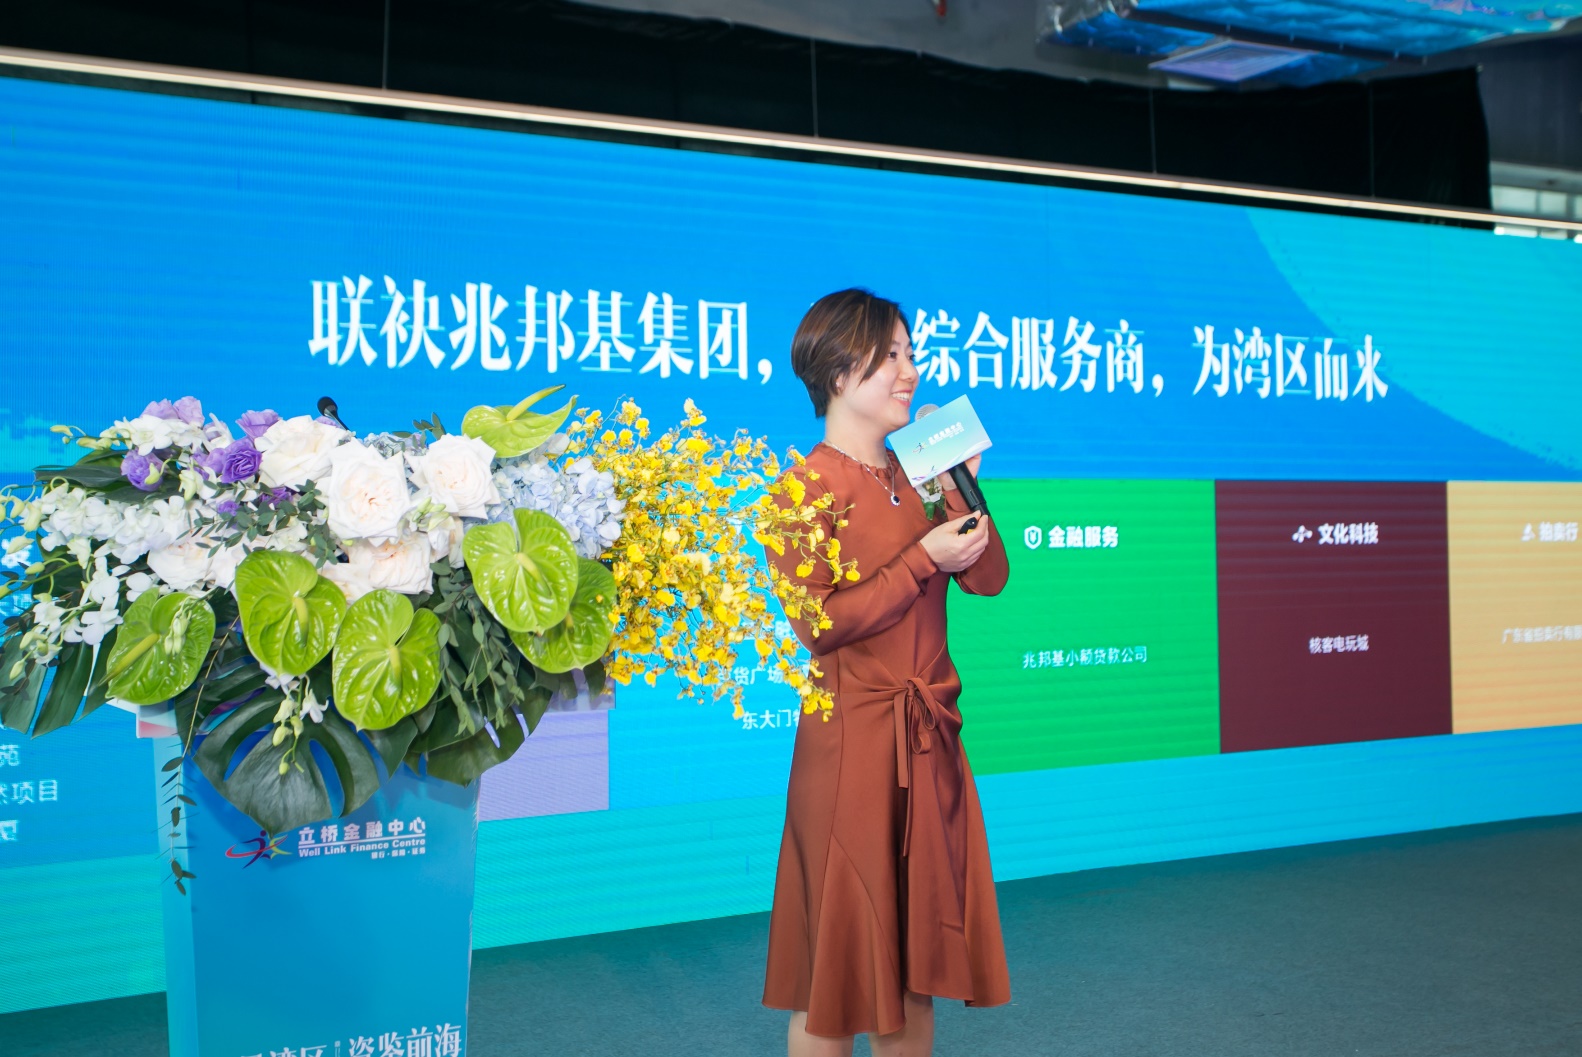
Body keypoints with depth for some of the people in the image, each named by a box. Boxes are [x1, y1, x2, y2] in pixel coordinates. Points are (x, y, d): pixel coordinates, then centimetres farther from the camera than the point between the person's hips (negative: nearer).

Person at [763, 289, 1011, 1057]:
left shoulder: (913, 480, 12)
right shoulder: (809, 487, -10)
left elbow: (988, 579, 5)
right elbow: (817, 624, -19)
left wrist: (958, 486, -5)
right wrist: (923, 561, -17)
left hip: (929, 740, 7)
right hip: (853, 741, -7)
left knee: (915, 944, 15)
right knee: (842, 948, 4)